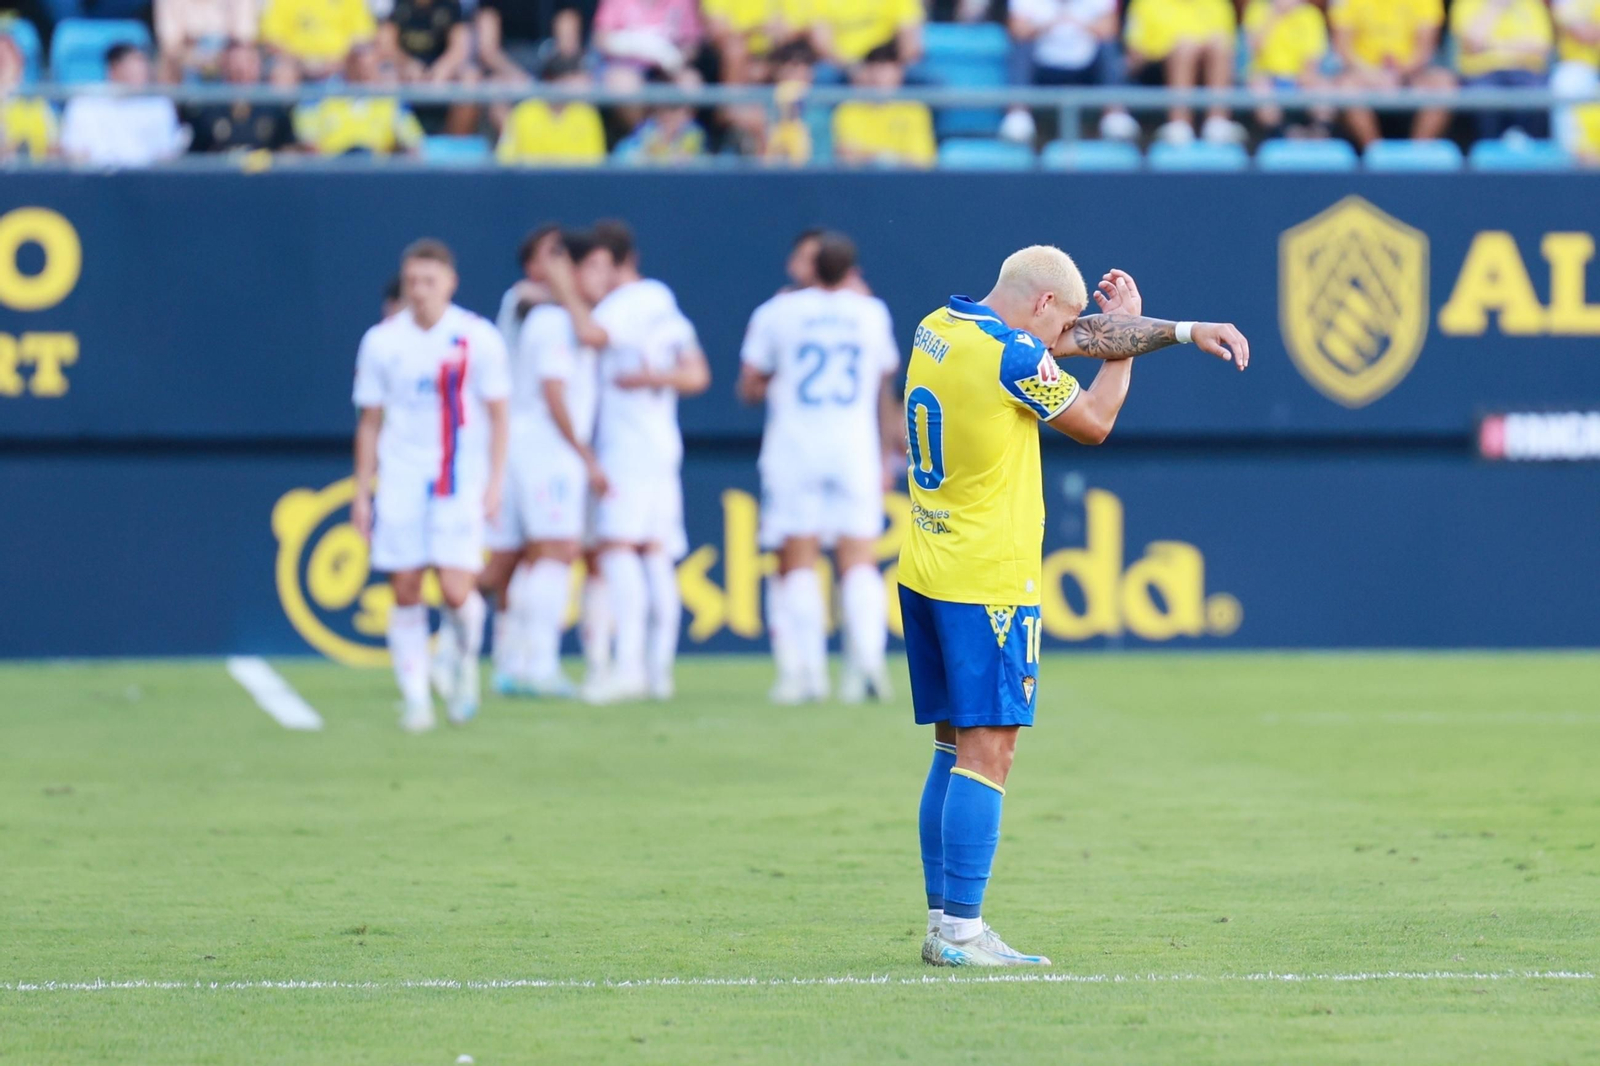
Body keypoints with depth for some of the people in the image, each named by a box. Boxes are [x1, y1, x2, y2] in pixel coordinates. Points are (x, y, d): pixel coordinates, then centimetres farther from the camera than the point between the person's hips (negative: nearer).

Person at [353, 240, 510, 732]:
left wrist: (495, 483, -4)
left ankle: (466, 663, 18)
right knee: (405, 592, -3)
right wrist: (361, 492, 6)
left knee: (456, 590, -12)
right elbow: (370, 421, 10)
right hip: (400, 483, 2)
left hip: (461, 482, -2)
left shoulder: (478, 339, -1)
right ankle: (415, 698, 6)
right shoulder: (382, 341, 3)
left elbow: (497, 414, 3)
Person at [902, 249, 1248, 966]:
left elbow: (1084, 338, 13)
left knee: (955, 749, 12)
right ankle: (960, 930, -11)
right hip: (986, 582, -9)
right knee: (986, 752, -8)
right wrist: (1130, 326, 12)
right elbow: (1094, 423, 0)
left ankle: (941, 923, 12)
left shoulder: (939, 327, 10)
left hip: (925, 576, 9)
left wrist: (1184, 330, 10)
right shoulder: (1011, 353, -16)